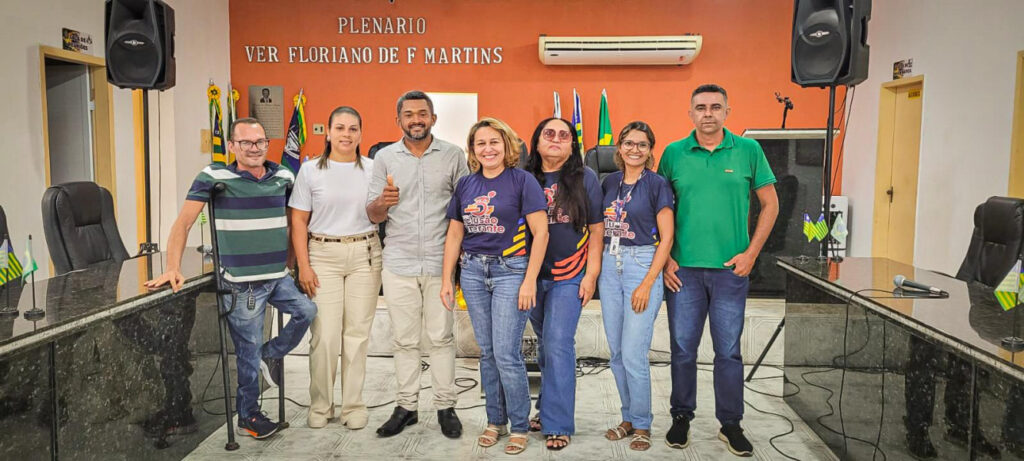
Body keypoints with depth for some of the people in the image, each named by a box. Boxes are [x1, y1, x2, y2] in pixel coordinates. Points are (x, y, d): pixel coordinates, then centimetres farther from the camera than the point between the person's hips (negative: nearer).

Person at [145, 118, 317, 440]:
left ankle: (272, 354, 24)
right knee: (248, 352, 4)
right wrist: (173, 268, -19)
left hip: (279, 276, 5)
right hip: (242, 283, -4)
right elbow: (183, 223, -10)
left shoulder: (283, 177, 5)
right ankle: (248, 418, 25)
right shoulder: (215, 177, -9)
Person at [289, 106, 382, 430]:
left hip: (364, 254, 1)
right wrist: (303, 266, -3)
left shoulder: (372, 170, 5)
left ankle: (353, 405, 17)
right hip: (323, 255, -1)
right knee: (324, 335, -3)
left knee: (358, 333, 4)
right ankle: (320, 406, 15)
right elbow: (299, 222, 2)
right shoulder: (310, 171, 3)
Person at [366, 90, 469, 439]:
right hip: (398, 263, 1)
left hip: (440, 262, -1)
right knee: (404, 339, 8)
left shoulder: (453, 155, 3)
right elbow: (373, 215, 5)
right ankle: (406, 406, 20)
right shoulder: (385, 157, 5)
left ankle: (446, 406, 16)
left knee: (441, 337, 5)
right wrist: (383, 202, -19)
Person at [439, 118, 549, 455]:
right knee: (486, 351, 11)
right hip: (473, 270, 5)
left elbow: (541, 232, -9)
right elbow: (454, 235, 13)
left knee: (506, 353, -5)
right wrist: (446, 280, 10)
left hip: (511, 269, -5)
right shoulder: (465, 184, 9)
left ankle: (520, 426, 13)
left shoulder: (522, 180, -6)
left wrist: (530, 281, -13)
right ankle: (495, 421, 26)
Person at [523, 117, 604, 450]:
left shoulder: (586, 179, -1)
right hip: (532, 275, 3)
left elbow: (596, 230, 0)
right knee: (545, 344, 14)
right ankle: (548, 407, 30)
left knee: (558, 344, -9)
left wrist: (591, 276, -5)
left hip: (569, 276, -3)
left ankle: (558, 425, 0)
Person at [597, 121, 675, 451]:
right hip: (609, 266, 6)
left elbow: (666, 237, -7)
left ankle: (642, 425, 13)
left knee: (633, 354, -6)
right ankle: (628, 417, 26)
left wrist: (648, 283, -13)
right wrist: (596, 270, 7)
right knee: (616, 353, 10)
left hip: (643, 266, -5)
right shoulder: (610, 182, 10)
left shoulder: (657, 184, -5)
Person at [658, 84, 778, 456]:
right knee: (683, 348, 8)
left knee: (729, 350, 8)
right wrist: (664, 257, -2)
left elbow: (770, 204, 5)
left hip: (731, 270, 0)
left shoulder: (748, 151, 1)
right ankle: (681, 417, 26)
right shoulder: (674, 153, 2)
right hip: (683, 269, 0)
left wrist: (751, 253, -3)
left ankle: (730, 424, 23)